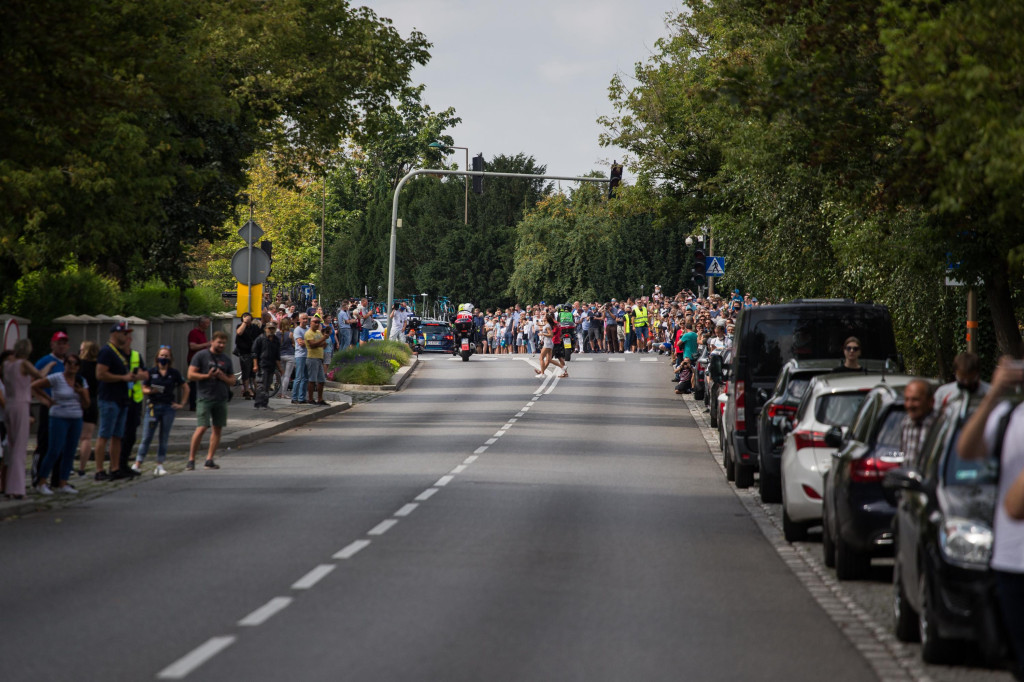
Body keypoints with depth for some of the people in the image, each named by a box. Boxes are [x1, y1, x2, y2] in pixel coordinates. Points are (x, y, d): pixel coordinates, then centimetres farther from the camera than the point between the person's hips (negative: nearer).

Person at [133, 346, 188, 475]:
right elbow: (144, 388, 5)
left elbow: (185, 388, 13)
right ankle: (138, 464, -3)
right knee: (146, 437, -4)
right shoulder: (151, 372, 2)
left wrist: (182, 404, 7)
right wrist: (150, 391, -16)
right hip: (153, 406, -1)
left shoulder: (174, 373, 5)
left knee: (164, 439, 4)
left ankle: (160, 466, 10)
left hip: (168, 408, 1)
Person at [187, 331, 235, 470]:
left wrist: (222, 377, -5)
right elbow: (191, 375, -5)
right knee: (201, 428, -13)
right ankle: (191, 460, -5)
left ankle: (209, 459, 9)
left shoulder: (226, 359, 14)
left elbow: (232, 381, 15)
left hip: (221, 399, 6)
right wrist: (207, 376, -15)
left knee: (217, 429, 4)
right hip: (205, 397, -6)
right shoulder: (201, 356, 0)